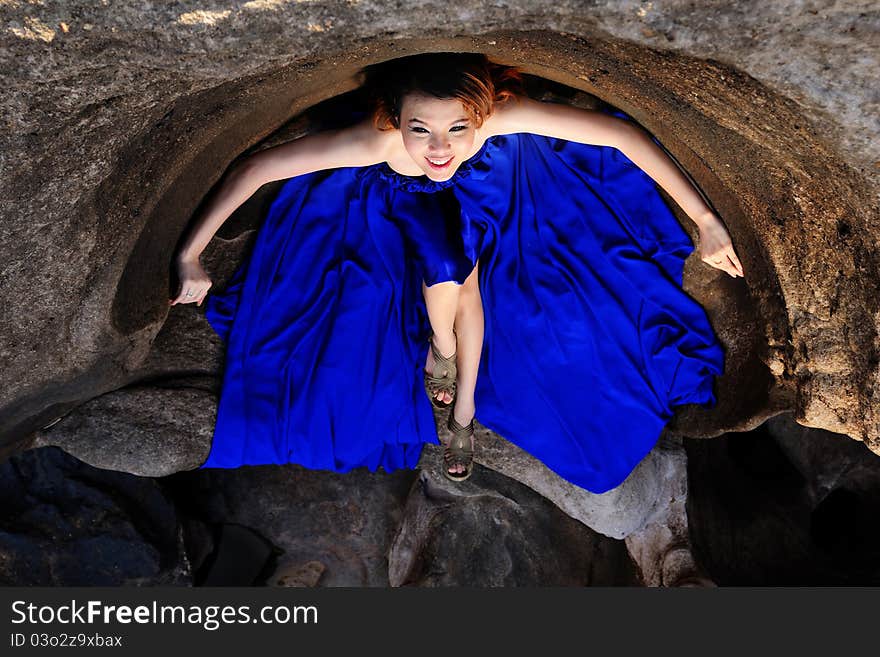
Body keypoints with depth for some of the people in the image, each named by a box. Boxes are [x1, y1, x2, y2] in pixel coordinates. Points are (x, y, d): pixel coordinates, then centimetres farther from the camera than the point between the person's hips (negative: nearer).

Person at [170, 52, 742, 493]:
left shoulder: (500, 113, -44)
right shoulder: (376, 141, -44)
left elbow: (623, 134, -38)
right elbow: (256, 168, -37)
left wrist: (705, 220, -38)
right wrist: (192, 256, -33)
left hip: (483, 183, 1)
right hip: (406, 196, 0)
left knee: (467, 282, -9)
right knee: (445, 271, -23)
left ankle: (467, 409, 14)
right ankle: (441, 347, 12)